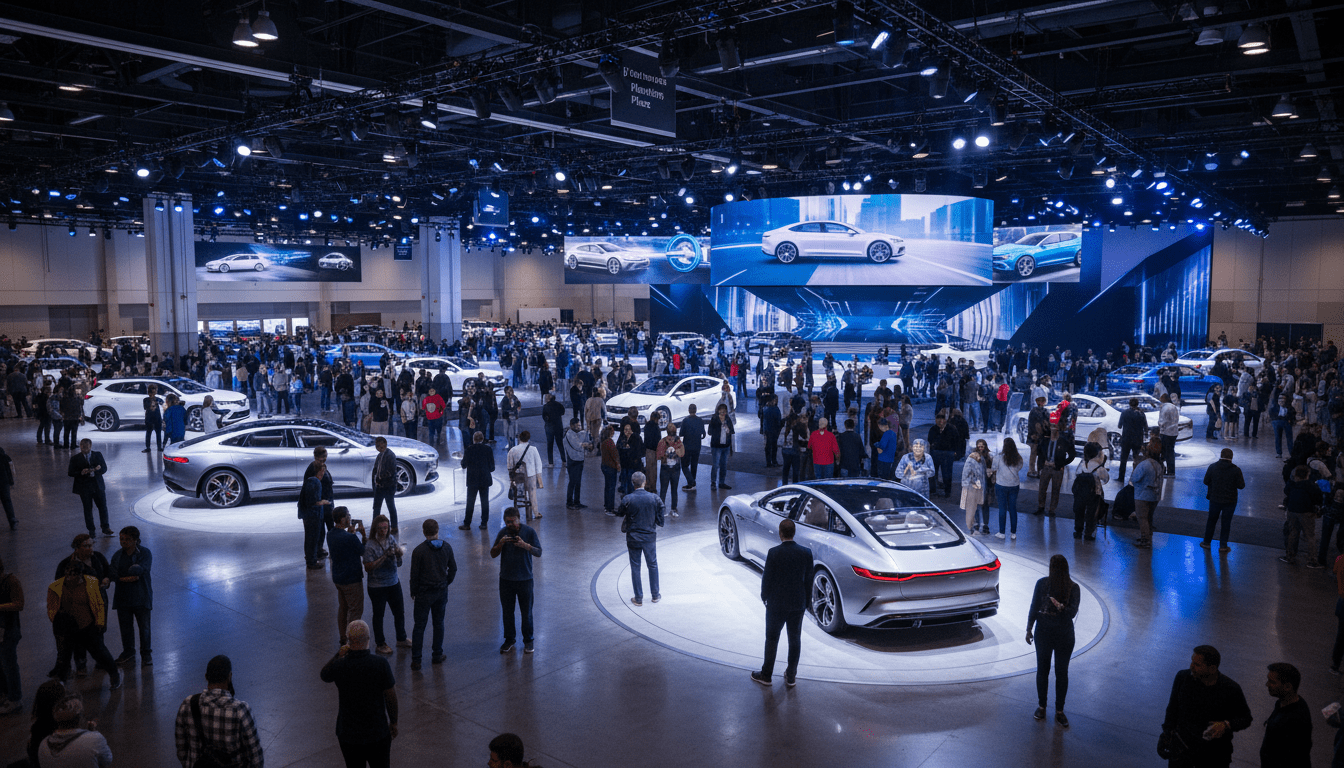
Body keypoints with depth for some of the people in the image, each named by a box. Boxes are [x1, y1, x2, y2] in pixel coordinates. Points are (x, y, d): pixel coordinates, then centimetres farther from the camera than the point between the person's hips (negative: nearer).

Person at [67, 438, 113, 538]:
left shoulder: (98, 455, 6)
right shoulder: (75, 458, 1)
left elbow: (104, 468, 4)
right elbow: (70, 473, -3)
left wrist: (97, 470, -18)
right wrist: (81, 473, -21)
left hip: (98, 486, 1)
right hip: (84, 488, -1)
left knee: (103, 507, 2)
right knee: (88, 509, 6)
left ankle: (105, 528, 12)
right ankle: (91, 530, 16)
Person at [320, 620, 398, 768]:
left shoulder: (339, 666, -19)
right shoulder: (381, 664, -21)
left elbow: (324, 675, 6)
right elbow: (390, 697, -10)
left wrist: (338, 655, 9)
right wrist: (393, 722, 3)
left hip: (348, 732, 1)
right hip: (378, 731, -1)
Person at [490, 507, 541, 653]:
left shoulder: (529, 531, -9)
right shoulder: (503, 532, 0)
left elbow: (539, 552, -10)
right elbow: (493, 554, 2)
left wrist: (525, 545, -28)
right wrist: (500, 544, -18)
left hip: (525, 579, -3)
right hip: (506, 579, 3)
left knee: (526, 612, 6)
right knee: (507, 611, 12)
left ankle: (528, 640, 22)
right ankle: (509, 639, 28)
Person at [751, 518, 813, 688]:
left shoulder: (774, 553, -18)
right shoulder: (806, 553, -8)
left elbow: (767, 577, -10)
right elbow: (809, 579, 0)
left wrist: (764, 596, 7)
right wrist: (806, 601, 12)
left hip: (776, 604, -3)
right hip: (798, 603, 3)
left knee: (772, 639, 12)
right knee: (795, 640, 15)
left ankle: (766, 675, 23)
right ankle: (791, 677, 24)